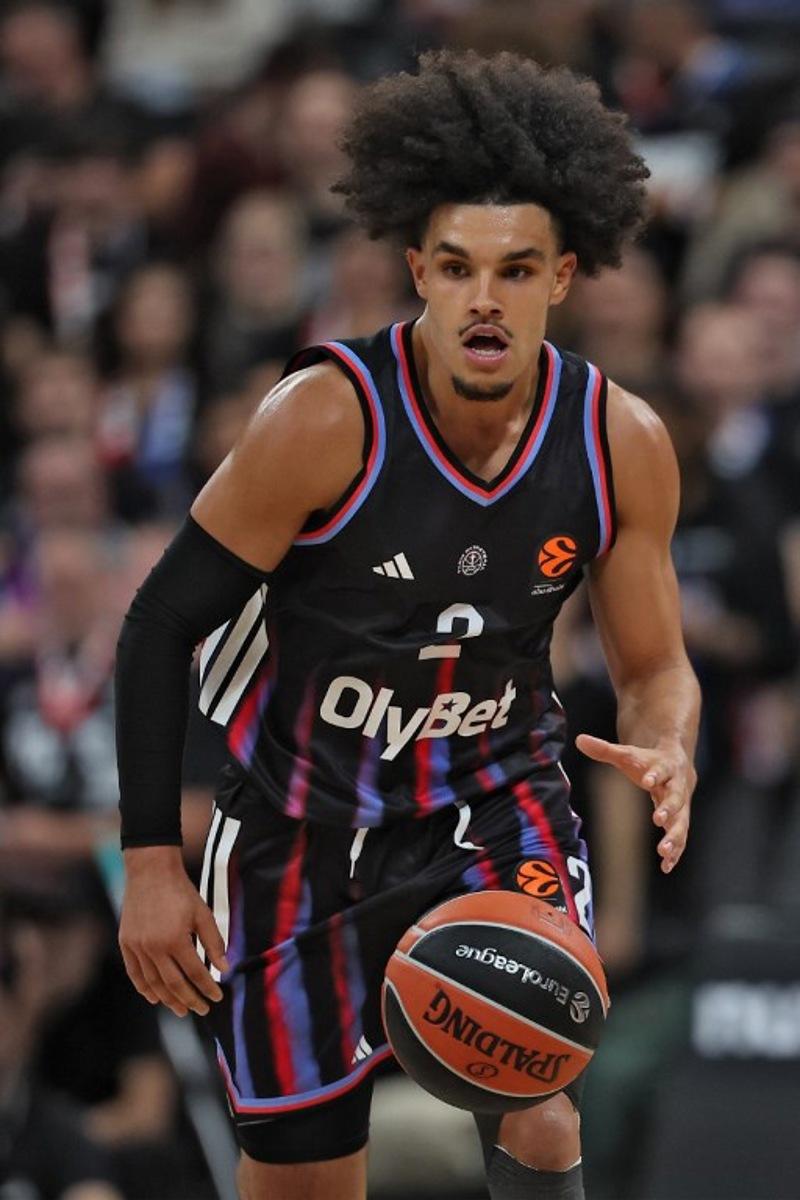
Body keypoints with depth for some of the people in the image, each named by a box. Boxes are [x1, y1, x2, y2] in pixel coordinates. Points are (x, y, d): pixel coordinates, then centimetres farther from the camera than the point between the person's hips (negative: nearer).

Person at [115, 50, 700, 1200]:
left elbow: (654, 665, 2)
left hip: (499, 805, 1)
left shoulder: (622, 445, -11)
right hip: (303, 832, -1)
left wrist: (669, 755, -23)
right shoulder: (327, 419, -21)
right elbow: (164, 621, -13)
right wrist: (152, 862, -16)